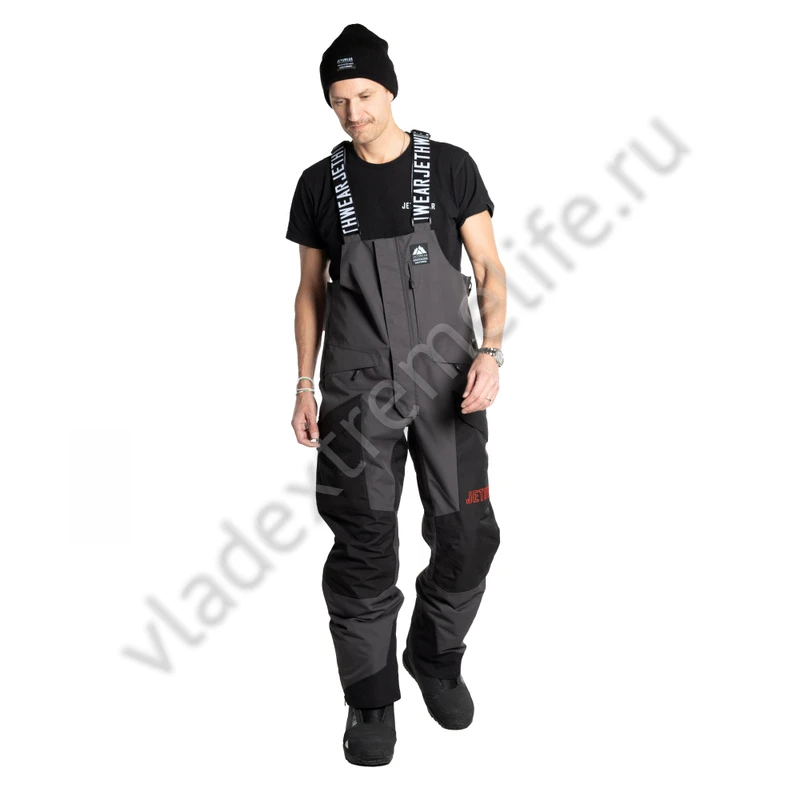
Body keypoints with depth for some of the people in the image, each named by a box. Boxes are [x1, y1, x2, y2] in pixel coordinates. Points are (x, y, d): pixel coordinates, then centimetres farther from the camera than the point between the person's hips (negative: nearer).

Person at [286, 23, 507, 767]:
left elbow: (489, 269, 1)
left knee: (467, 537, 1)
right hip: (357, 388, 0)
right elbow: (311, 292, 10)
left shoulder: (451, 167, 0)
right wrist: (305, 386, 5)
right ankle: (371, 700, 17)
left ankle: (435, 658, 29)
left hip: (447, 380, 0)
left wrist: (490, 353, -14)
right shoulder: (320, 184, 4)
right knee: (364, 548, 0)